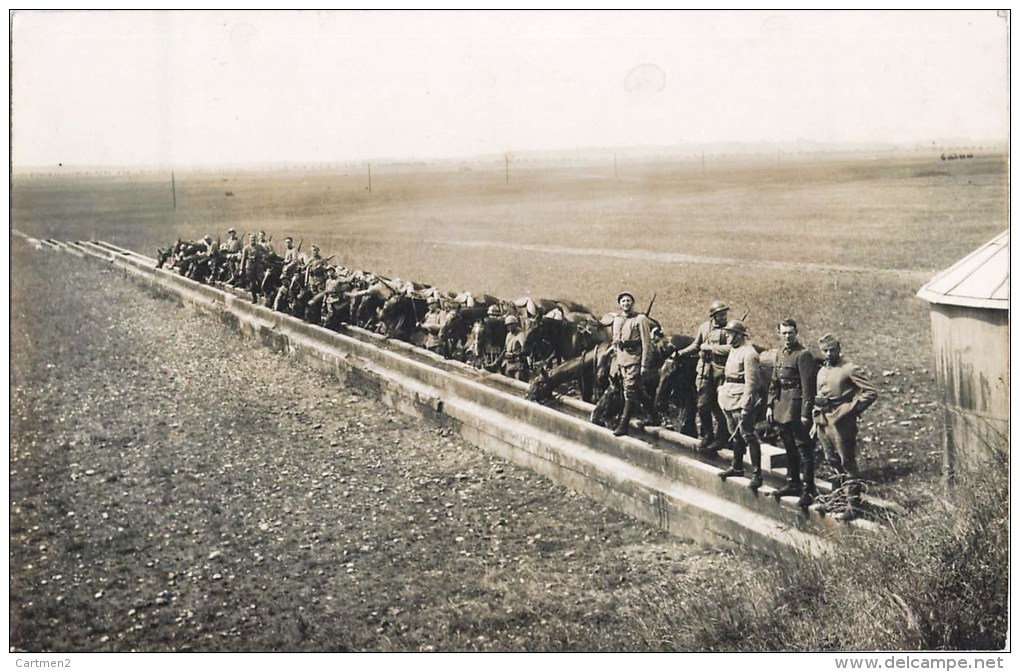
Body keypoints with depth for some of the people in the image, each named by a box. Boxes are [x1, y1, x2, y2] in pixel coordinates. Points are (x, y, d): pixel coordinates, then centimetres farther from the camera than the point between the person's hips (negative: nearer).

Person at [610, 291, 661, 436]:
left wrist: (645, 365, -14)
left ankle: (623, 424, -6)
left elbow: (646, 343, -10)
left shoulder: (640, 319, -6)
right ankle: (654, 417, 27)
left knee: (630, 391, -8)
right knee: (638, 391, 13)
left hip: (635, 359, -7)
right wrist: (617, 362, 18)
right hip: (621, 360, 7)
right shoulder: (617, 319, 13)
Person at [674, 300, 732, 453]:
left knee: (718, 408, 0)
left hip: (721, 371, -4)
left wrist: (710, 347, -13)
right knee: (703, 406, 3)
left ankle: (719, 440, 9)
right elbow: (696, 346, 21)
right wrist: (681, 353, 7)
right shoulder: (704, 327, 11)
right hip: (705, 371, 4)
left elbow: (730, 348, -18)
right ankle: (705, 437, 15)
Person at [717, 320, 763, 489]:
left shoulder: (748, 353, -15)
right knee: (736, 435, 19)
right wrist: (723, 391, 19)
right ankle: (737, 467, 32)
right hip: (730, 399, 10)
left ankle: (756, 475, -5)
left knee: (749, 437, -7)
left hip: (741, 401, -9)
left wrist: (746, 406, -21)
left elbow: (751, 382, -19)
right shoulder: (733, 350, 14)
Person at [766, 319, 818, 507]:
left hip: (797, 404, -8)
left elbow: (808, 387, -15)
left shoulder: (803, 355, -12)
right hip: (782, 406, 8)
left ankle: (808, 489, -1)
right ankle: (793, 483, 26)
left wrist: (805, 413, -18)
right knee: (789, 447, 16)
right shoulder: (780, 354, 13)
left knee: (803, 448, -4)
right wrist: (770, 405, 13)